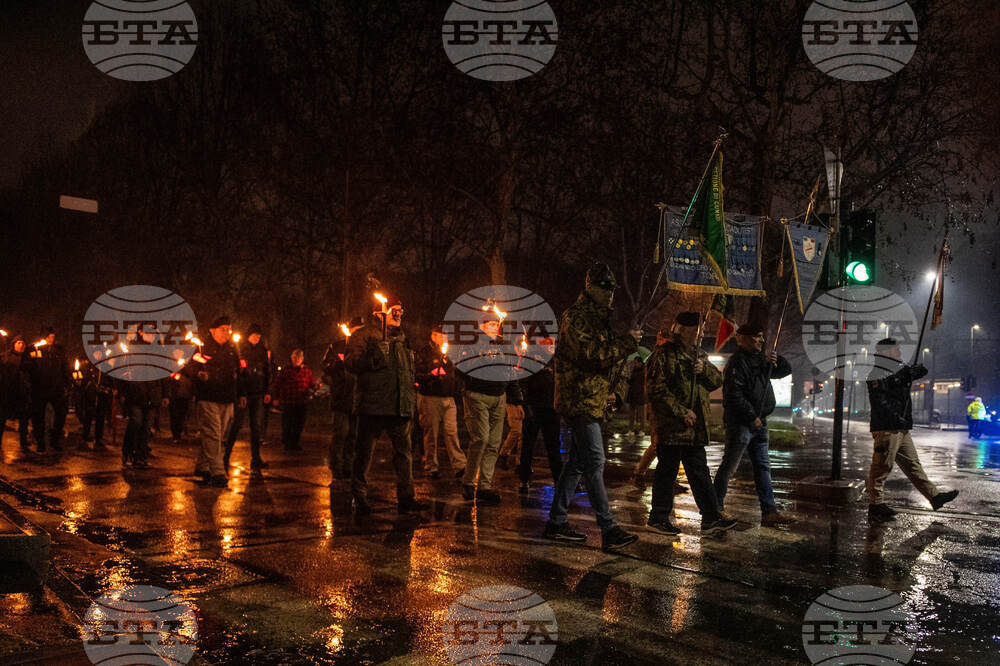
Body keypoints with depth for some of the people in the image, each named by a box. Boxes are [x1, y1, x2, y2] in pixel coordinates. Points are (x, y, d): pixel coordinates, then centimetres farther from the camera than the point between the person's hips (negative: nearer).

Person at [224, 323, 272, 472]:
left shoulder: (263, 350, 12)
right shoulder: (239, 349, 1)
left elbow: (267, 372, 16)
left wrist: (268, 392, 9)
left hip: (257, 393, 4)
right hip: (242, 392, -4)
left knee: (256, 426, 3)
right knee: (237, 423, -4)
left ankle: (256, 459, 6)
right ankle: (226, 455, 7)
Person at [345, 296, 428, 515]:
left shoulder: (401, 337, 22)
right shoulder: (364, 335, 1)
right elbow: (352, 363, -10)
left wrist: (411, 395, 21)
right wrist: (374, 359, -24)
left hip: (400, 405, 6)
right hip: (373, 404, -6)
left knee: (403, 451, 3)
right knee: (365, 451, 1)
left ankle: (406, 498, 7)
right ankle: (359, 498, 10)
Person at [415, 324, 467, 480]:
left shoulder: (449, 353, 17)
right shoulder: (424, 353, 0)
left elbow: (455, 375, 23)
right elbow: (417, 376, -8)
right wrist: (431, 374, -24)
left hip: (448, 398, 4)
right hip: (430, 398, -4)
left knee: (452, 432, -3)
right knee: (431, 433, 1)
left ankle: (459, 464, -5)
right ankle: (431, 466, 10)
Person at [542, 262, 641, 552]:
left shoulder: (602, 319, 20)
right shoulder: (576, 317, -10)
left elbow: (614, 359, 23)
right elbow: (590, 354, -24)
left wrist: (617, 391, 8)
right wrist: (625, 343, -19)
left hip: (594, 403, 10)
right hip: (580, 401, -10)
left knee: (577, 463, 12)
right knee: (594, 464, -10)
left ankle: (557, 522, 20)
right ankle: (609, 530, -9)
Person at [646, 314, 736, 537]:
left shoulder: (699, 355, 16)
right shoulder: (664, 354, -9)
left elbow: (717, 380, 15)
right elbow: (657, 390, -15)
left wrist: (704, 370, -6)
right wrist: (681, 412, -17)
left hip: (695, 426, 8)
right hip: (671, 426, -8)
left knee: (700, 472, 13)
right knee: (667, 470, 0)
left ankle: (711, 518, 20)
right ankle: (658, 518, 12)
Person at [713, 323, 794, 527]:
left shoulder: (759, 360, 16)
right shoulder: (737, 362, -11)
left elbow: (786, 370, 24)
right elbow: (734, 394, -20)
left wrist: (775, 361, 3)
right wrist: (752, 417, -18)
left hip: (759, 423, 9)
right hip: (740, 423, -9)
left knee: (763, 467, 8)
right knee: (729, 466, -4)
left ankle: (769, 511, 10)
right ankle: (715, 507, 4)